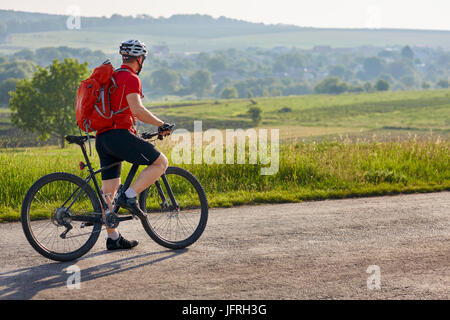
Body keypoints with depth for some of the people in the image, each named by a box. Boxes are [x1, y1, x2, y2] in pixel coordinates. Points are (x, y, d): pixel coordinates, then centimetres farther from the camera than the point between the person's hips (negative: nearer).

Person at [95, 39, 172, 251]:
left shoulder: (111, 77, 22)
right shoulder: (131, 78, -6)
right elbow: (137, 110, -19)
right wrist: (161, 125, -9)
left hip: (102, 138, 9)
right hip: (119, 135, -9)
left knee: (108, 190, 9)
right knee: (161, 162, 0)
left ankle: (113, 238, 15)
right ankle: (129, 196, -10)